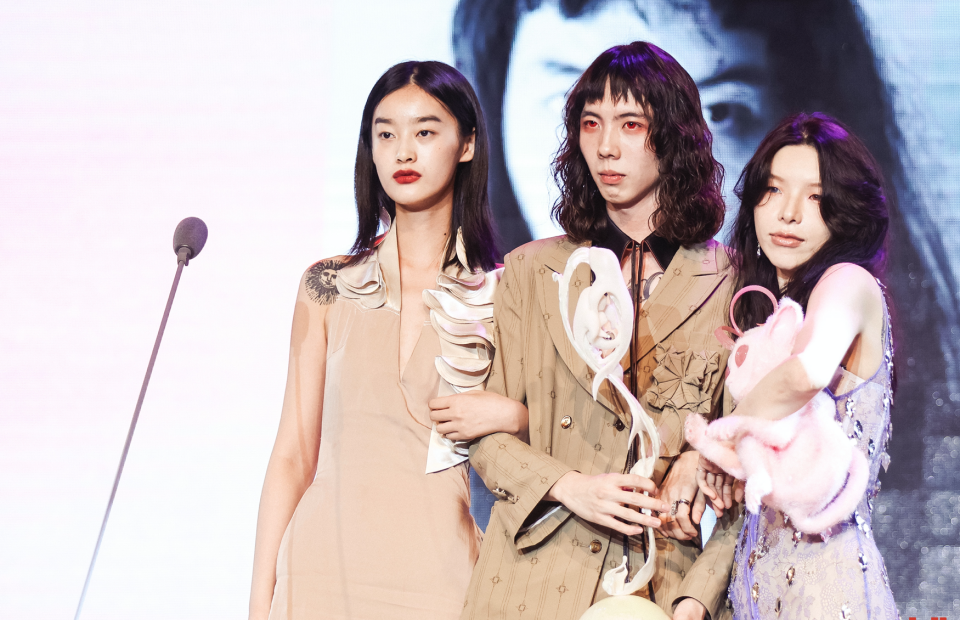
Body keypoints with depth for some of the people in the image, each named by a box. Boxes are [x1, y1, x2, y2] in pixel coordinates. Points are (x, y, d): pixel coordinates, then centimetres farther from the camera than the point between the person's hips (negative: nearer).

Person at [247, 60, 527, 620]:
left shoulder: (504, 295, 2)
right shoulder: (328, 287, 6)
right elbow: (293, 458, 6)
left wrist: (512, 417, -13)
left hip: (439, 573, -1)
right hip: (326, 566, 1)